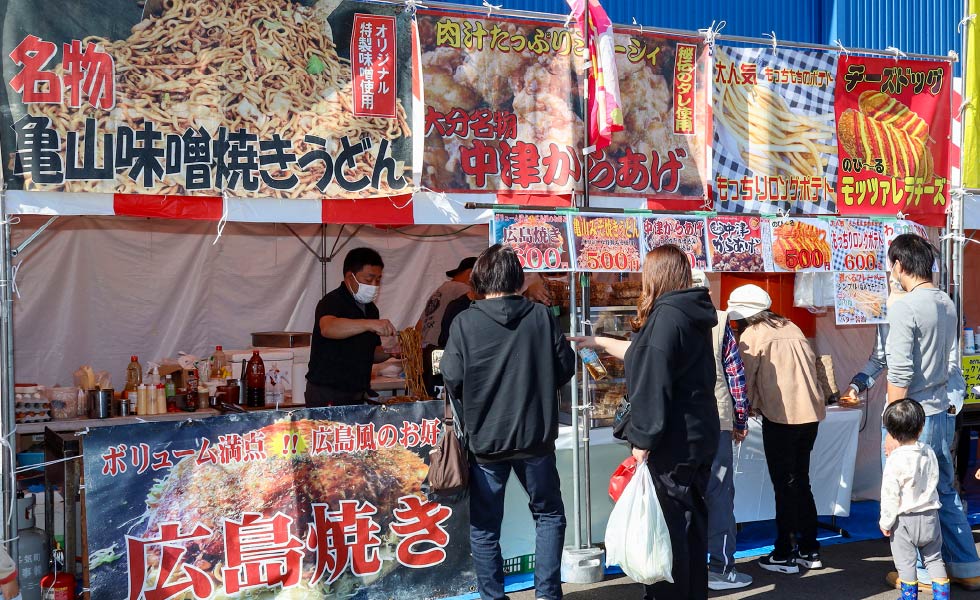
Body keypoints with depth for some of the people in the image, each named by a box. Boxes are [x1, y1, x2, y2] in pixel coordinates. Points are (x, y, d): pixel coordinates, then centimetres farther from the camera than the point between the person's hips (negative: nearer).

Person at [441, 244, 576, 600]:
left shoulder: (465, 322, -9)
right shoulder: (542, 316, -3)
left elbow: (452, 378, -12)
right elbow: (566, 367, 1)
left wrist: (469, 419, 7)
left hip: (484, 438, -1)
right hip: (535, 436, 2)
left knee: (484, 526, 11)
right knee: (549, 514, 18)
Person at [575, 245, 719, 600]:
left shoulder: (666, 316, -18)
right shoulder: (692, 314, 12)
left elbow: (653, 386, -22)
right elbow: (643, 355, 25)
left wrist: (642, 439, -18)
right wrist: (600, 343, 34)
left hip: (672, 441, -9)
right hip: (699, 436, 9)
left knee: (666, 525, 1)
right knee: (691, 520, 16)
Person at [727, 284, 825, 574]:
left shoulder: (752, 335, -4)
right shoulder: (792, 328, 14)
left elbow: (745, 381, -4)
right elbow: (812, 364, 15)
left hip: (781, 417, -6)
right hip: (811, 414, 7)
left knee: (784, 486, 4)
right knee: (801, 482, 18)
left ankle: (784, 555, 11)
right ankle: (810, 550, 24)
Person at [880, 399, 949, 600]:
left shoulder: (895, 460, -20)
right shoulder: (929, 453, -3)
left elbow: (890, 495, -17)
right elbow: (934, 480, 12)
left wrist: (885, 522, -8)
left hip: (905, 519, -6)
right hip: (930, 515, 6)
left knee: (905, 562, 8)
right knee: (934, 558, 18)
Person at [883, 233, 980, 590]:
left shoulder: (904, 307, -17)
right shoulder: (947, 304, 8)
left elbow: (900, 374, -19)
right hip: (943, 412, 8)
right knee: (945, 492, 18)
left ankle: (924, 573, 16)